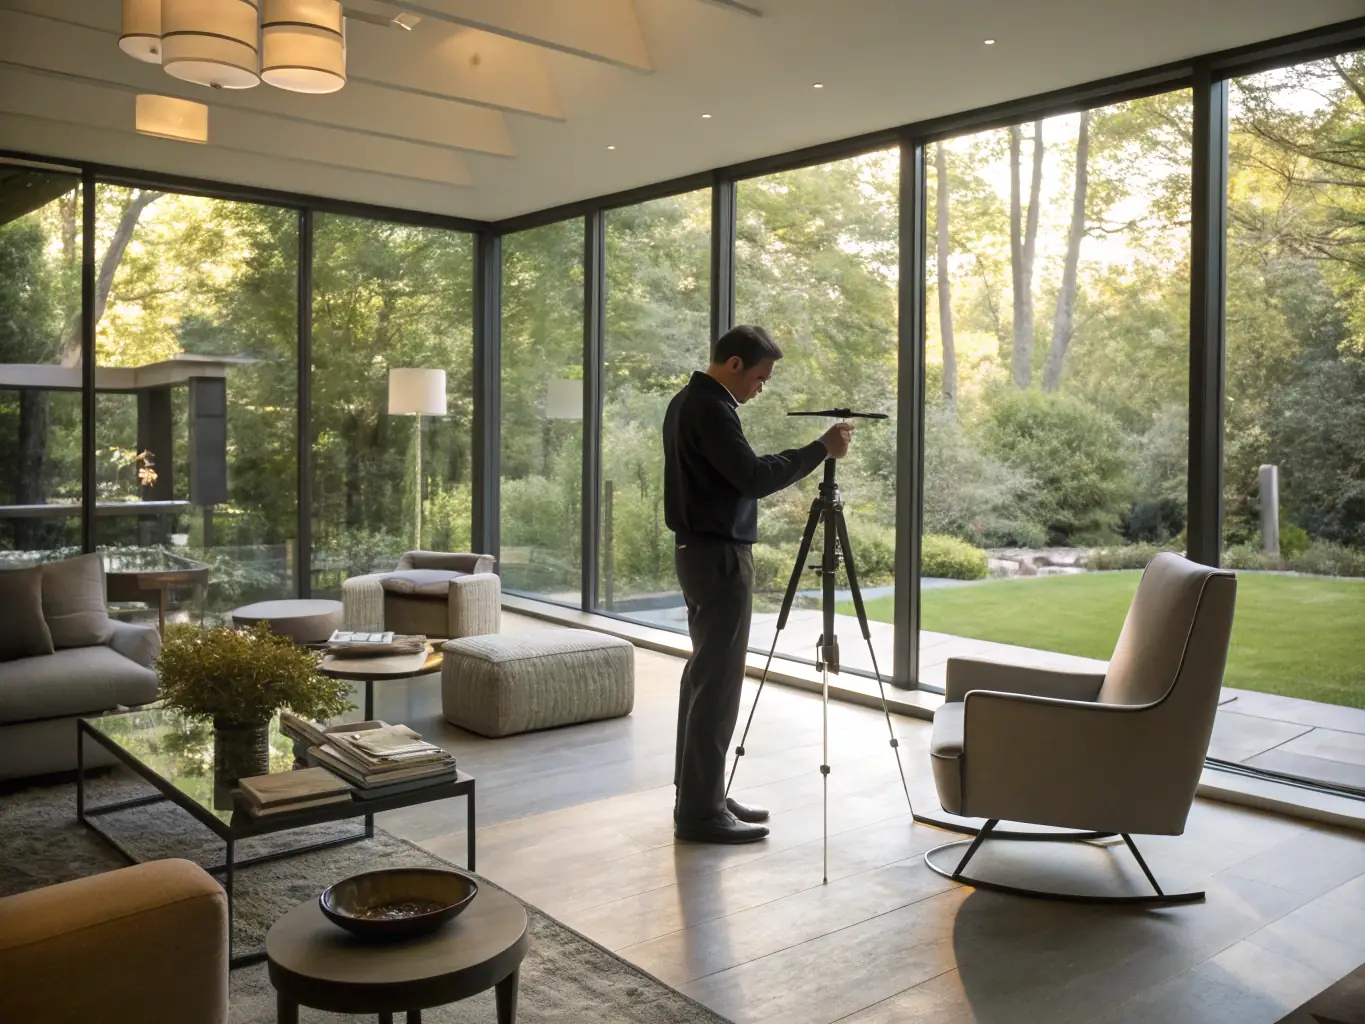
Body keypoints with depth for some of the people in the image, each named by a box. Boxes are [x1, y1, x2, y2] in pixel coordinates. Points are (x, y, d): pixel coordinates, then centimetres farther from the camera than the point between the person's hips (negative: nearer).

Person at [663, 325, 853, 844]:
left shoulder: (685, 402, 14)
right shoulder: (710, 409, -18)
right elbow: (755, 477, -24)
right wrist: (821, 449, -17)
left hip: (698, 552, 11)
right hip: (719, 557, -11)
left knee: (702, 675, 13)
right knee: (717, 683, -7)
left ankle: (697, 796, 21)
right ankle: (699, 812, -1)